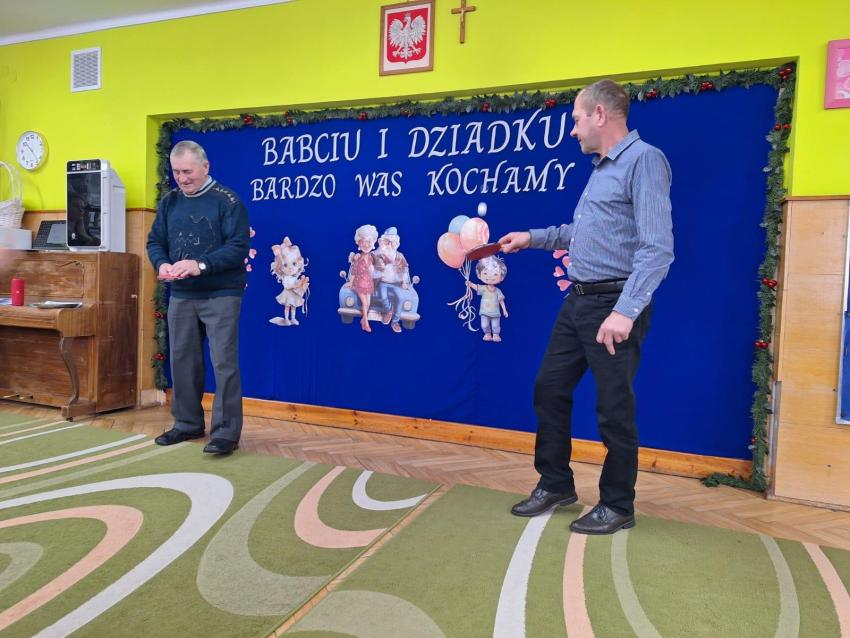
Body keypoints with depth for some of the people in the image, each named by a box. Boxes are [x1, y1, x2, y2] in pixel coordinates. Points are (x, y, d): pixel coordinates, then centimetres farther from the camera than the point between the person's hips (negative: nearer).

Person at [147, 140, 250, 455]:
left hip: (221, 295, -6)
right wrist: (162, 264, -10)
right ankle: (188, 424, 27)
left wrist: (201, 265, -26)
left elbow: (238, 246, -16)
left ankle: (225, 432, 0)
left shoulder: (227, 201, -8)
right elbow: (155, 241, 12)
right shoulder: (169, 202, 10)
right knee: (182, 360, 12)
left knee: (224, 362, -7)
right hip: (181, 296, 6)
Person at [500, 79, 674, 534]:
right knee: (549, 388, 13)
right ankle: (555, 484, 29)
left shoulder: (644, 160, -12)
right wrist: (534, 238, 24)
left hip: (615, 305, -9)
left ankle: (618, 506, 20)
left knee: (614, 407, 2)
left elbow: (658, 247, -21)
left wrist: (626, 311, -28)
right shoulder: (602, 168, 17)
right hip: (578, 301, 9)